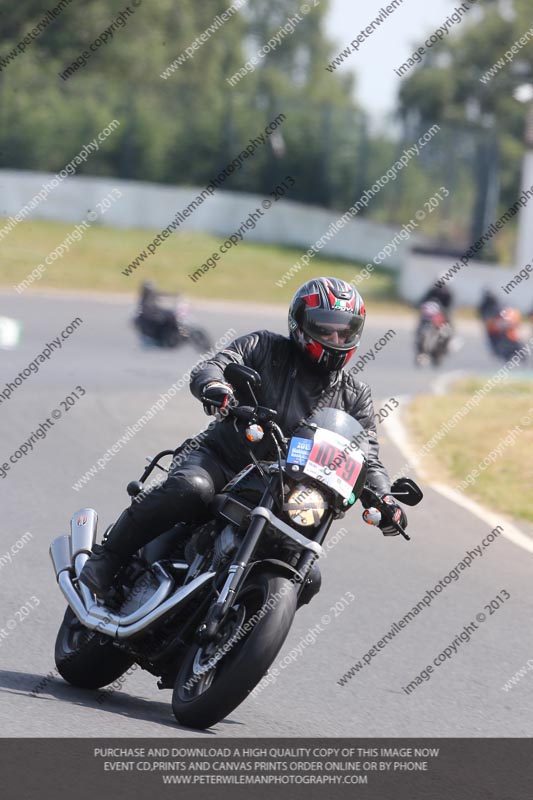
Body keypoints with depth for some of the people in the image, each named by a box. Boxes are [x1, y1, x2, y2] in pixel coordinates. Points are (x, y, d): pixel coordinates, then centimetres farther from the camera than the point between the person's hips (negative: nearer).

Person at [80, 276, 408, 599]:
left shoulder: (355, 396, 12)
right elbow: (213, 367, -11)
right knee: (190, 489, -37)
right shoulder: (266, 347, 3)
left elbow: (368, 458, 5)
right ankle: (104, 560, -23)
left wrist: (384, 499, -17)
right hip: (220, 460, -4)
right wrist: (214, 385, -37)